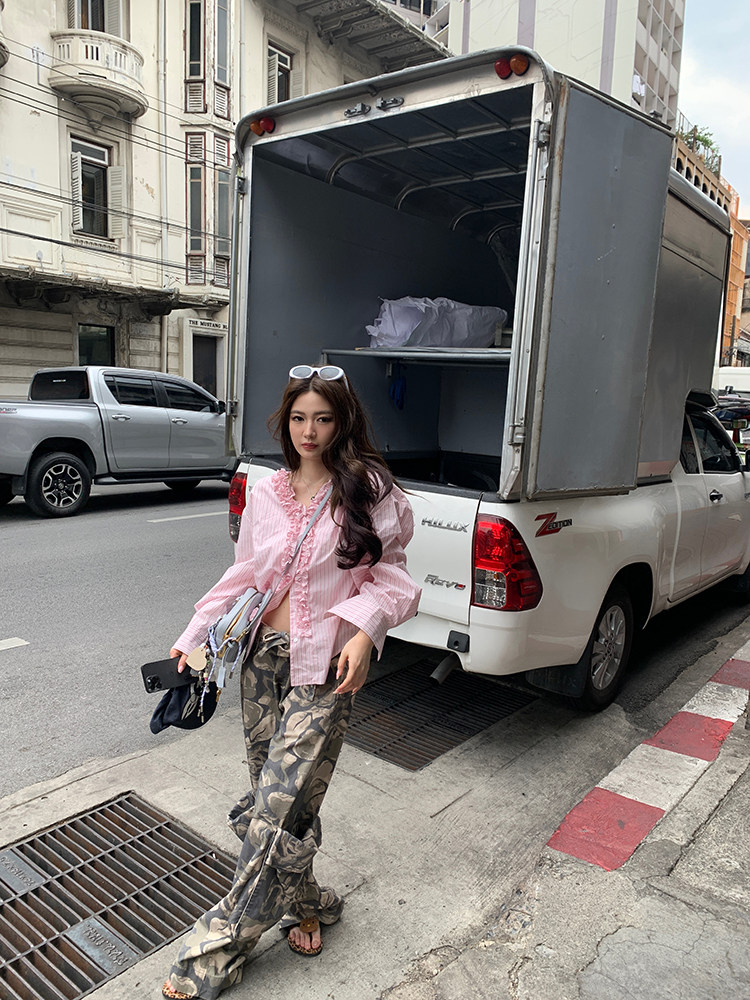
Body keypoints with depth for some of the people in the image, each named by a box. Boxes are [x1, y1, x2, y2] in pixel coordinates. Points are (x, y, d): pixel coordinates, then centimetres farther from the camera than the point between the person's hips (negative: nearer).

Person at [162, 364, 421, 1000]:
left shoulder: (367, 491, -5)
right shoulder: (266, 493, 8)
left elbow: (389, 576, -3)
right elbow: (245, 574, 16)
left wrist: (364, 631, -19)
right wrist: (197, 634, 12)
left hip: (323, 667, -5)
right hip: (263, 654, 5)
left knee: (279, 807, -5)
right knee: (269, 792, 13)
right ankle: (305, 905, 38)